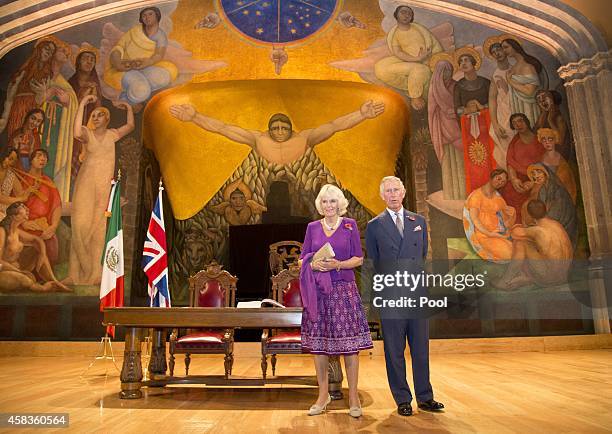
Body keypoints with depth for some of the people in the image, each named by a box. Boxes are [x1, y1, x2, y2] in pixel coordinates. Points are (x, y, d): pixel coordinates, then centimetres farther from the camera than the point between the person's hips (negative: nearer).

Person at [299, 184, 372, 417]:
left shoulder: (350, 225, 4)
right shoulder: (312, 227, 10)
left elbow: (358, 258, 3)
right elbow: (302, 259, 11)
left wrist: (338, 264, -13)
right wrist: (313, 265, -10)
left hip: (344, 290, -2)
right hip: (318, 291, 2)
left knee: (350, 344, -1)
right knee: (318, 343, 6)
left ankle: (353, 397, 11)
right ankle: (323, 395, 20)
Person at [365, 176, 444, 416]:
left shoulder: (419, 221, 12)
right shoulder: (375, 225, 3)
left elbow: (423, 255, 17)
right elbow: (372, 263, 6)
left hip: (417, 293, 3)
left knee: (421, 349, 9)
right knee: (394, 351, 5)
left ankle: (424, 397, 24)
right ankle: (402, 399, 18)